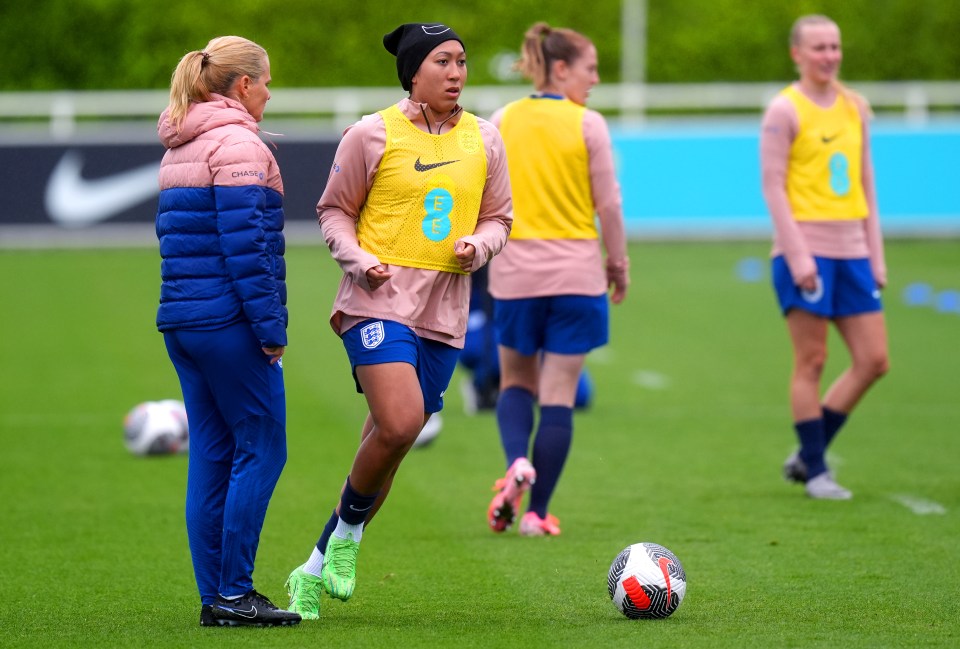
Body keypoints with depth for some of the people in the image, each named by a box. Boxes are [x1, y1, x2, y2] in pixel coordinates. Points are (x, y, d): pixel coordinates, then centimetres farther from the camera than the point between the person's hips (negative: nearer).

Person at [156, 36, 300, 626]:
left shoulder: (179, 149, 18)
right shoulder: (237, 144, -11)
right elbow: (246, 241, -18)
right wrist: (270, 326, -17)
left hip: (182, 320, 9)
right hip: (229, 322, -9)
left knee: (212, 454, 10)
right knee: (262, 450, -4)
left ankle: (215, 596, 10)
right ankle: (233, 594, -5)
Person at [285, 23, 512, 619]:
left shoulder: (484, 139, 10)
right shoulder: (373, 135, -2)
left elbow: (498, 218, 17)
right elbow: (334, 211, 6)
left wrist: (479, 246, -5)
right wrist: (358, 260, -12)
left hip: (445, 312, 5)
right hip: (379, 301, -5)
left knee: (390, 443, 6)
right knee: (400, 423, -25)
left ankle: (315, 571, 18)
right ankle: (347, 529, 1)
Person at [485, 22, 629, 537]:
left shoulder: (501, 122, 3)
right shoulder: (587, 124, -6)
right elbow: (608, 204, -6)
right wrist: (617, 263, 6)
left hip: (514, 271, 3)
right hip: (575, 273, -3)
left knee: (516, 381, 18)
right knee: (559, 394, 3)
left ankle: (517, 464, -10)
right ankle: (537, 512, 3)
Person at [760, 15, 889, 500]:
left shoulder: (856, 108, 14)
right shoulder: (785, 110, -4)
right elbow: (773, 185, -8)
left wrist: (875, 254, 13)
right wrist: (797, 253, -16)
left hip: (851, 250, 6)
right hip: (804, 251, -6)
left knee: (873, 360, 2)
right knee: (811, 361, -3)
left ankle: (806, 456, 14)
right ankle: (815, 471, 5)